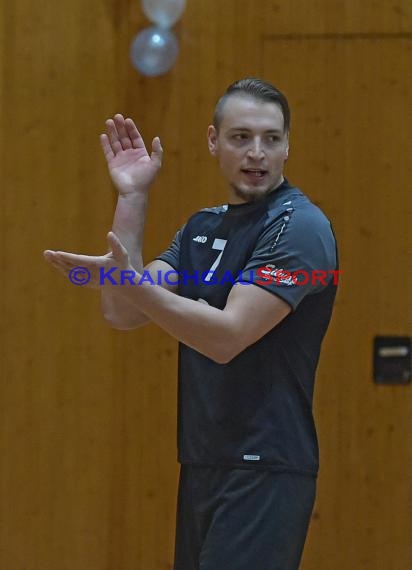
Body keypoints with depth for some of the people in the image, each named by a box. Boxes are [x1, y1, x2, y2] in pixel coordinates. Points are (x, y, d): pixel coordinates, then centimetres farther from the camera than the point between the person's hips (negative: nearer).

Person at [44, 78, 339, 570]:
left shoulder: (298, 225, -10)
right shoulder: (202, 228, 15)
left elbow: (227, 336, -20)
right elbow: (123, 315, 5)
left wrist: (128, 279, -28)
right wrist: (131, 197, 3)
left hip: (264, 472, -8)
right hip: (201, 467, 8)